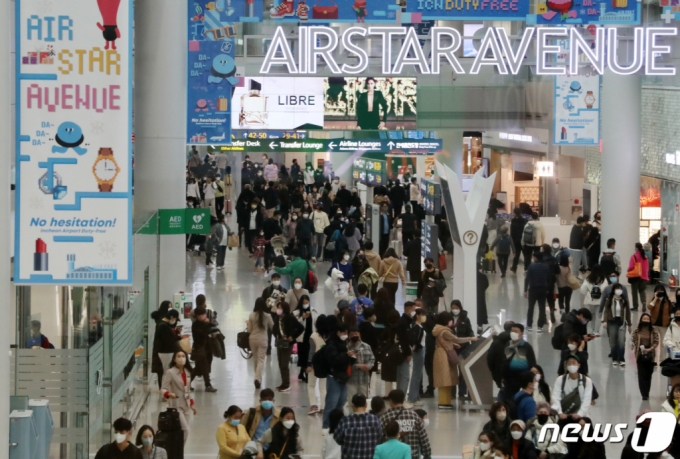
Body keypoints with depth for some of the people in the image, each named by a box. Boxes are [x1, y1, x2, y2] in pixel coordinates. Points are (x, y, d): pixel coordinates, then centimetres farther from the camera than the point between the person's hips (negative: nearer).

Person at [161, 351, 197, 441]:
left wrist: (191, 404, 20)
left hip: (186, 406, 7)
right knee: (185, 430, -14)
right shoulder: (170, 372, -11)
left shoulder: (187, 372, 10)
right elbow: (163, 388, -14)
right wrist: (169, 394, -35)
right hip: (176, 406, -7)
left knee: (184, 430, 4)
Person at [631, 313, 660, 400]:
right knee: (642, 375, -7)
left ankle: (646, 393, 18)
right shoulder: (637, 331, 0)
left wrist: (649, 349, -20)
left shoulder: (654, 331, -1)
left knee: (648, 375, 7)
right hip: (640, 356, -1)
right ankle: (644, 394, -8)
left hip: (650, 356, 1)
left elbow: (656, 342, -4)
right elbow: (633, 342, 2)